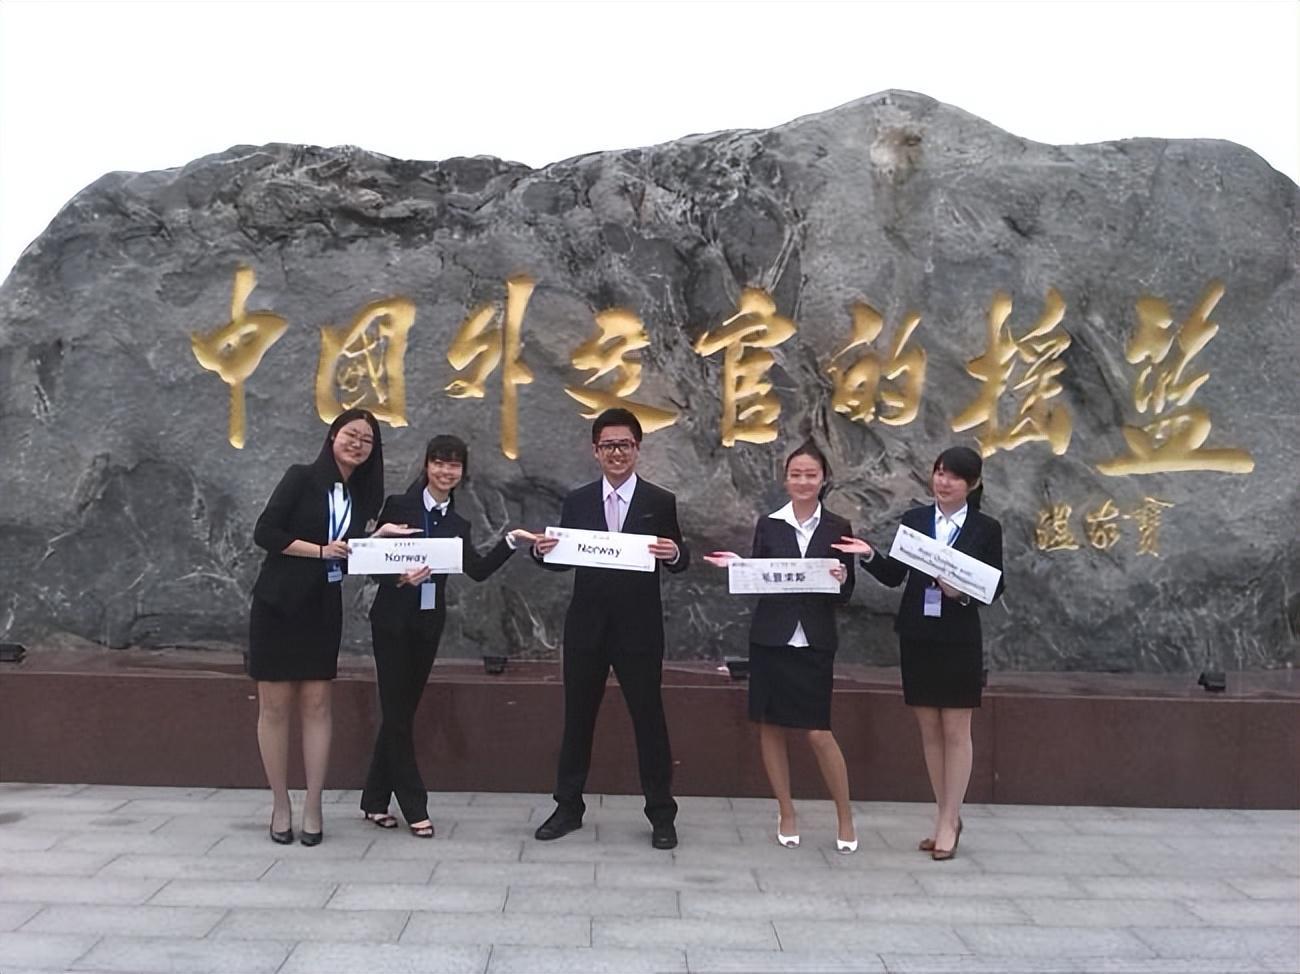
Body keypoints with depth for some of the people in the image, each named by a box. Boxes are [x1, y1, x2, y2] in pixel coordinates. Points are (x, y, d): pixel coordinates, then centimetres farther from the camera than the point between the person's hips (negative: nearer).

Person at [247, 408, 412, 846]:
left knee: (316, 705, 3)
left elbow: (352, 554, 10)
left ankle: (313, 808, 8)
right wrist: (321, 550, -18)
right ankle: (280, 805, 14)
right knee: (274, 706, 2)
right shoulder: (301, 477, -6)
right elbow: (265, 533, -13)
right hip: (278, 604, -4)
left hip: (323, 608, 4)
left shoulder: (360, 495, 10)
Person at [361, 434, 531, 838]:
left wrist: (511, 541, -11)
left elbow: (478, 570, -4)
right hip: (392, 619, -5)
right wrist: (399, 578, -25)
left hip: (429, 622, 5)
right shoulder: (398, 505, -5)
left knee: (402, 710, 10)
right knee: (397, 712, 0)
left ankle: (375, 800, 22)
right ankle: (414, 807, 6)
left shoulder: (458, 524, 8)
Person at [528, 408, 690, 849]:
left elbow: (679, 559, -1)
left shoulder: (660, 503, 0)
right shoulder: (576, 502, 6)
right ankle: (568, 807, 26)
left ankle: (661, 814, 19)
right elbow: (562, 559, 7)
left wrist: (674, 554, -24)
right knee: (578, 717, 12)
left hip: (639, 627, -2)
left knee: (649, 718, 6)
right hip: (586, 626, 2)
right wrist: (542, 551, -14)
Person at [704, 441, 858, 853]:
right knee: (771, 726, 6)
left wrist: (842, 580, -18)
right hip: (771, 637, 2)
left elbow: (847, 593, 3)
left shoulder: (838, 528, 3)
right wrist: (737, 566, -13)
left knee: (818, 732, -2)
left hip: (815, 641, -1)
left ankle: (845, 817, 16)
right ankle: (786, 813, 23)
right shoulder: (768, 525, 3)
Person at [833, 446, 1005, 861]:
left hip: (959, 641, -3)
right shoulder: (914, 519, 4)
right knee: (929, 731, 11)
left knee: (956, 732, 4)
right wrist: (870, 555, -11)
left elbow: (996, 587, 0)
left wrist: (964, 593, -19)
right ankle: (946, 815, 24)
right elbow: (894, 575, 7)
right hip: (917, 638, 3)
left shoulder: (986, 529, -2)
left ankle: (948, 821, 13)